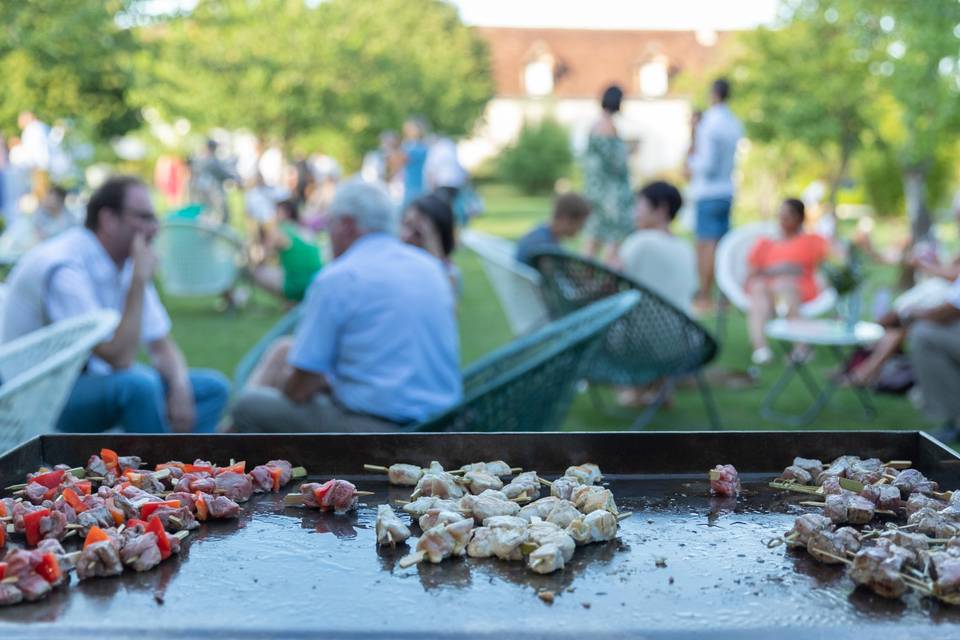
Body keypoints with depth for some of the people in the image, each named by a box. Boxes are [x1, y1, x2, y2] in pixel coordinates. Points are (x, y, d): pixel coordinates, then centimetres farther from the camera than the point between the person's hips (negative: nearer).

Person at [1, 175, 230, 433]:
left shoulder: (128, 262, 4)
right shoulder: (63, 267, -24)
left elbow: (162, 346, 7)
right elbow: (119, 358, -29)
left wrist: (180, 388, -14)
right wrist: (140, 280, -26)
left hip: (94, 380, 9)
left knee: (213, 387, -2)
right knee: (139, 383, -36)